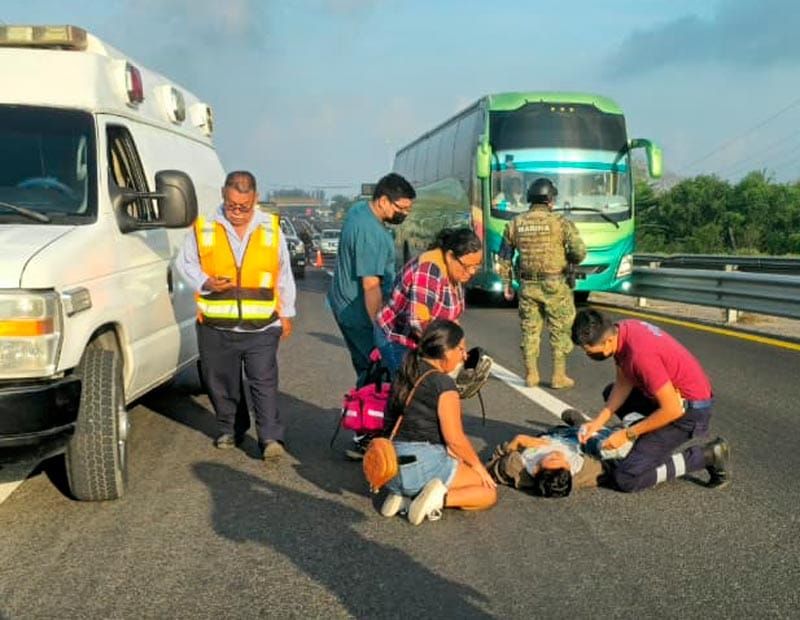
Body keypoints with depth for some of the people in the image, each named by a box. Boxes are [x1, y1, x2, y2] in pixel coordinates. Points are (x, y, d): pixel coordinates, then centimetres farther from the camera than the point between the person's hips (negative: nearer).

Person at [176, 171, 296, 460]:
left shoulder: (271, 229, 4)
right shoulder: (205, 228, -1)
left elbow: (284, 275, 12)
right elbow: (185, 262, 10)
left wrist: (286, 314, 14)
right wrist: (205, 282, -10)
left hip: (261, 327, -1)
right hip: (215, 326, 1)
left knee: (264, 382, -6)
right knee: (222, 383, 13)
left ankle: (271, 438, -3)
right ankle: (230, 429, 31)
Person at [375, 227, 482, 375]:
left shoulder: (455, 270, 1)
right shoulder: (430, 271, -27)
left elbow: (450, 313, 12)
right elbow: (418, 322, -33)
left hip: (421, 342, 9)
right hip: (397, 341, -9)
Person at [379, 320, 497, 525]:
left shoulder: (404, 375, 10)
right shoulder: (443, 383, -13)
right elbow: (455, 438, -12)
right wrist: (477, 466, 5)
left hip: (390, 469, 7)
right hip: (423, 464, -7)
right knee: (489, 492, 12)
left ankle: (405, 495, 7)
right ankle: (441, 497, -12)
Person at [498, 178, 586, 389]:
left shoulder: (515, 224, 3)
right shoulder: (561, 222, -8)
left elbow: (505, 257, 8)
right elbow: (579, 253, -12)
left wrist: (507, 284, 17)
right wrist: (567, 259, 10)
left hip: (527, 286, 3)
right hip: (555, 286, -3)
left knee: (530, 331, 12)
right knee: (559, 331, 7)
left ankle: (531, 375, 17)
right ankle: (559, 376, 11)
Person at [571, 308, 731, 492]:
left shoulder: (640, 354, -33)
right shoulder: (620, 331, -7)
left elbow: (672, 410, -27)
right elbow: (623, 384, 4)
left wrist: (626, 434, -18)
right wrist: (599, 420, -6)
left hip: (690, 409, -9)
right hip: (671, 393, 9)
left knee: (625, 478, -12)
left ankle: (704, 456, -3)